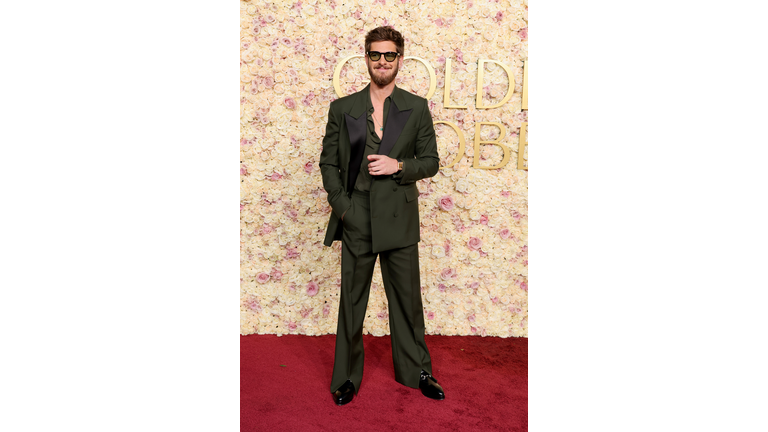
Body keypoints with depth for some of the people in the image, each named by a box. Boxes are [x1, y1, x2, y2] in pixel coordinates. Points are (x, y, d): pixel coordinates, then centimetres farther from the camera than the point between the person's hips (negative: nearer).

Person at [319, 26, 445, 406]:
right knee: (351, 301, 10)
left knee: (407, 298, 11)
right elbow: (328, 162, 6)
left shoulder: (417, 108, 5)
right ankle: (346, 377, 27)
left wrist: (399, 166, -13)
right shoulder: (341, 108, 6)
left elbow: (431, 161, 6)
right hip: (356, 220, 0)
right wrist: (341, 205, -5)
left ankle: (417, 371, 30)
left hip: (399, 219, 0)